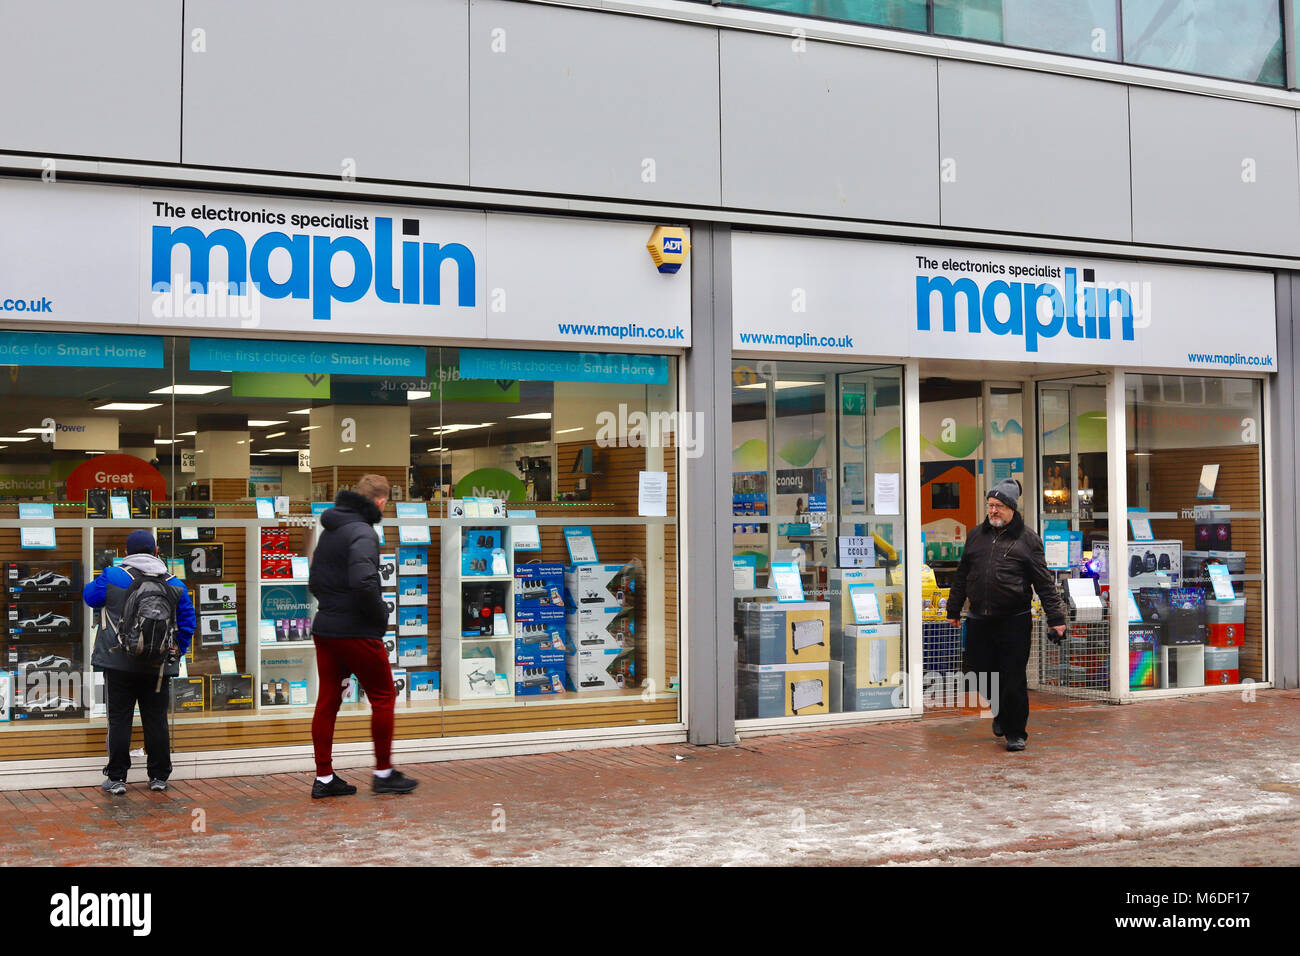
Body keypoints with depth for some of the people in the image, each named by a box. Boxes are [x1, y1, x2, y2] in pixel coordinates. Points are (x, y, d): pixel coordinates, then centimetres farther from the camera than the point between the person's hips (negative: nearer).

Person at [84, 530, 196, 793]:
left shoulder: (112, 577, -4)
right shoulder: (174, 584, 4)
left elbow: (90, 596, 12)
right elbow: (187, 622, 8)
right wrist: (177, 653, 18)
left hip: (119, 663, -2)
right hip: (158, 667, 2)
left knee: (119, 720, 5)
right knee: (156, 720, 9)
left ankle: (117, 778, 7)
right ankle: (159, 777, 15)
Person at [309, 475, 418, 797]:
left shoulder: (329, 531, 13)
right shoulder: (363, 533, -15)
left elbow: (314, 582, 21)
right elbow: (364, 583, -28)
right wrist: (381, 616, -14)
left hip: (324, 629, 8)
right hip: (356, 633, -8)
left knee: (327, 701, 10)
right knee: (383, 696, 5)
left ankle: (324, 777, 13)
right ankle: (384, 773, 11)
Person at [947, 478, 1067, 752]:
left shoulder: (1027, 538, 2)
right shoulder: (976, 535, 13)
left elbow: (1044, 582, 1)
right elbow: (962, 576, 21)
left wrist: (1056, 618, -4)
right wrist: (954, 610, 21)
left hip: (1014, 620, -4)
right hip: (979, 621, 4)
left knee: (1013, 678, -3)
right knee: (982, 675, 8)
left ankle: (1015, 732, 10)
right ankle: (1000, 712, 35)